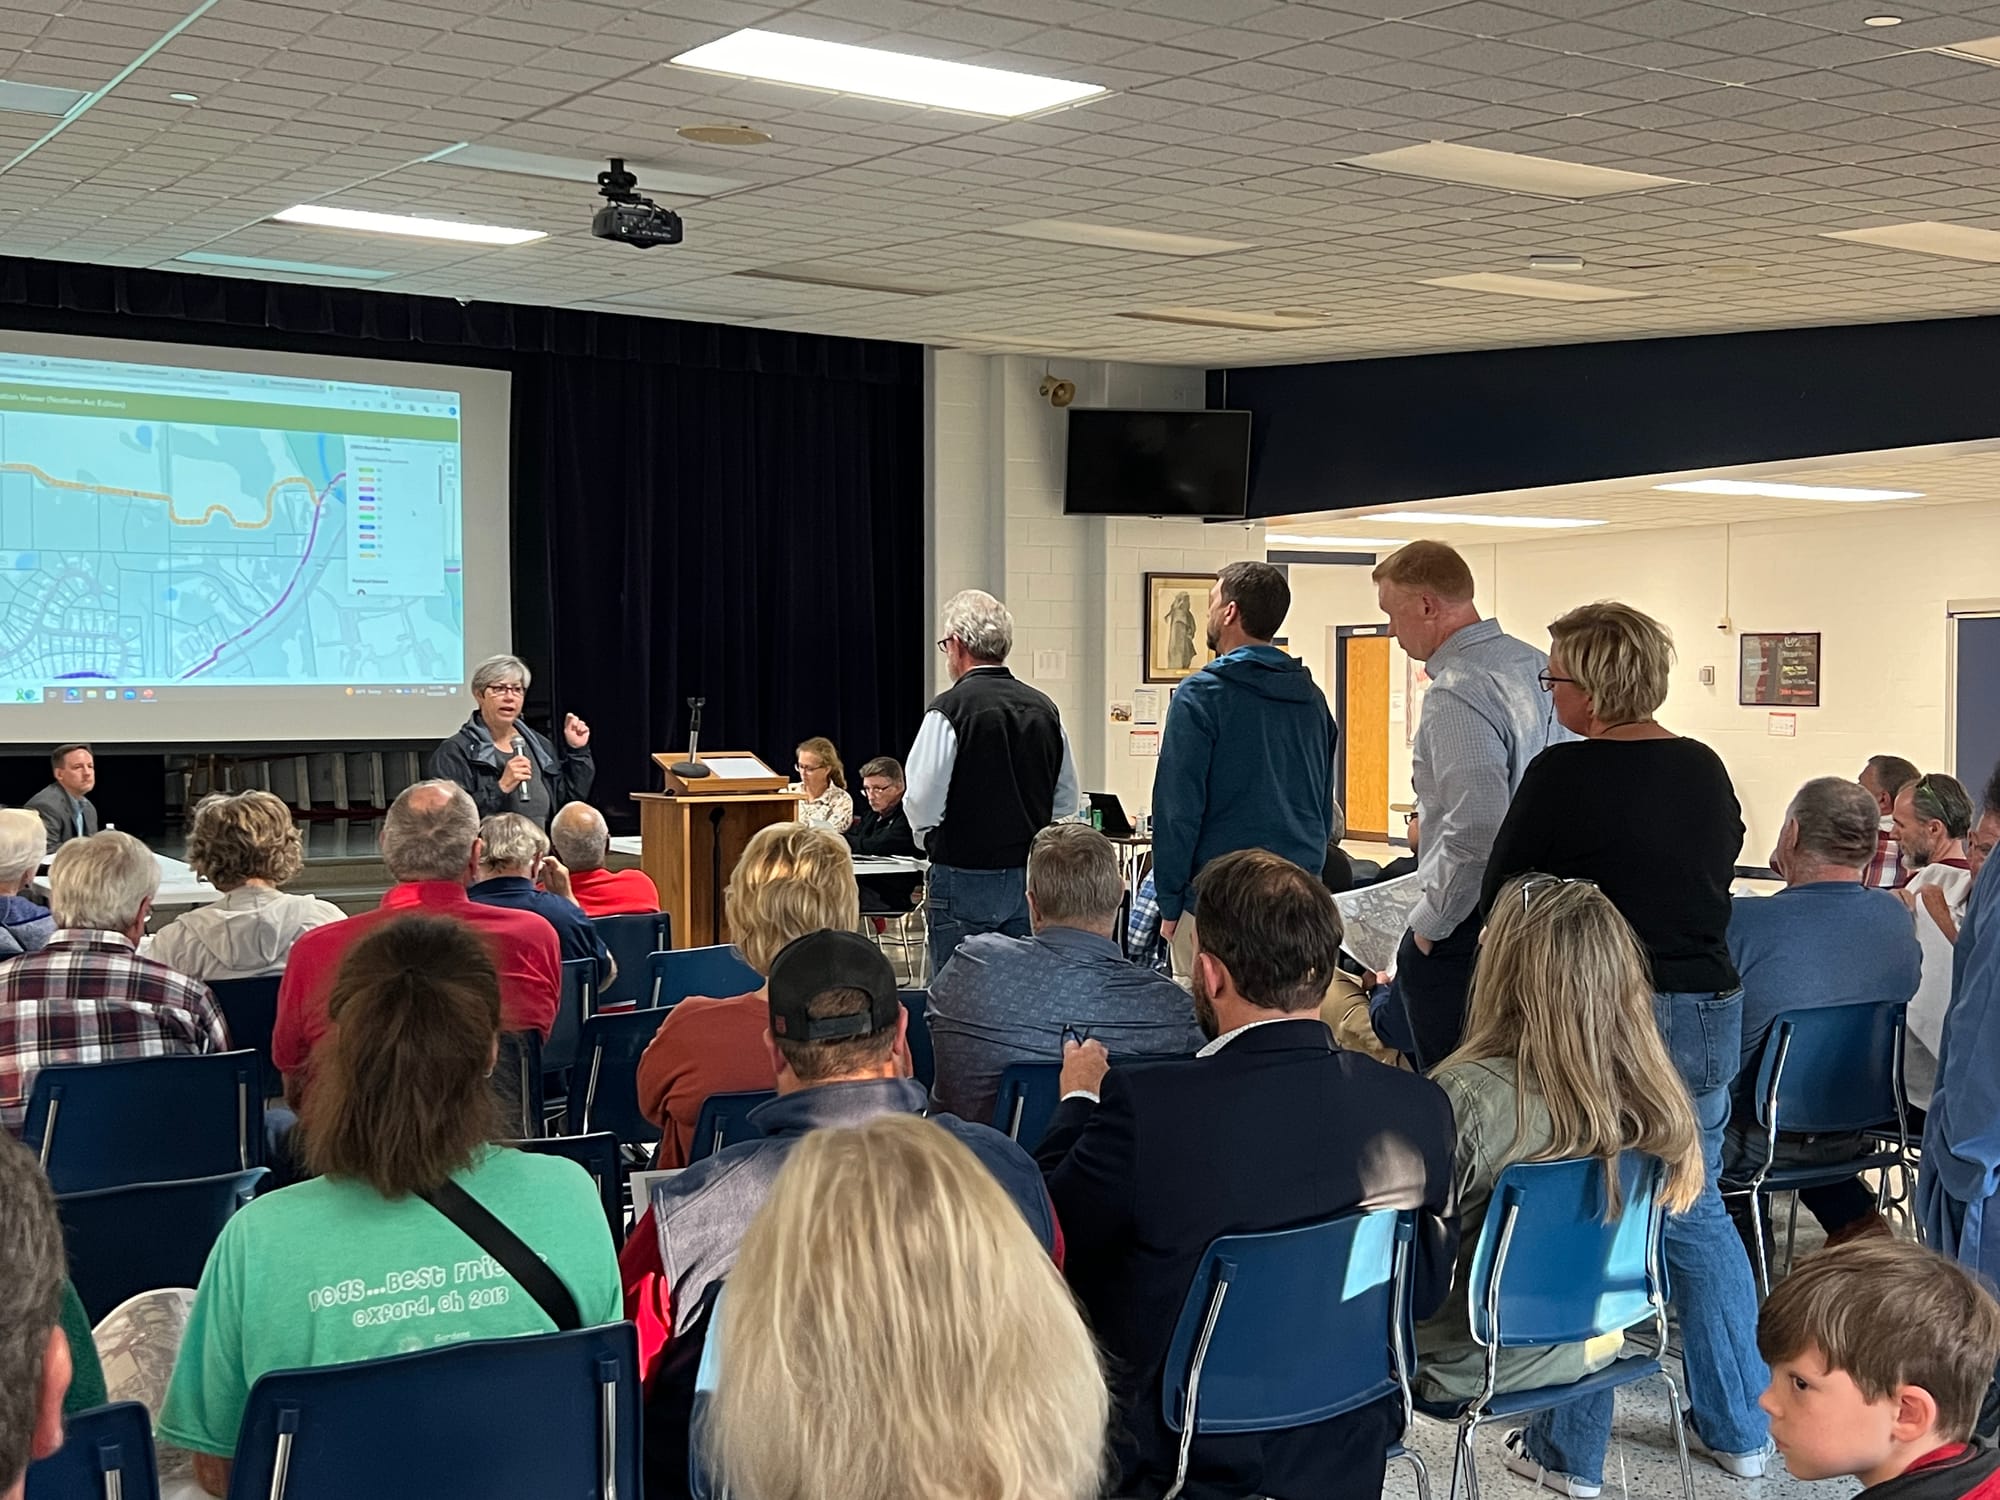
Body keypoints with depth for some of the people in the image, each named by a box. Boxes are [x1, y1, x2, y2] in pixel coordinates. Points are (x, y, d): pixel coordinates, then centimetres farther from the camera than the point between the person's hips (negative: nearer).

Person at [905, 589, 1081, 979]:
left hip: (965, 879, -5)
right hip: (1032, 878, 5)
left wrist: (930, 842, 7)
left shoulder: (949, 710, -14)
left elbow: (922, 805, -13)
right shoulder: (1044, 709, 3)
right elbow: (1069, 802, 11)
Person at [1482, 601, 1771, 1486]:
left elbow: (1501, 892, -6)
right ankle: (1739, 1430, 28)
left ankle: (1571, 1450, 14)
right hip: (1710, 1012, 6)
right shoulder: (1704, 768, 3)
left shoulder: (1564, 774, -14)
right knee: (1698, 1214, 19)